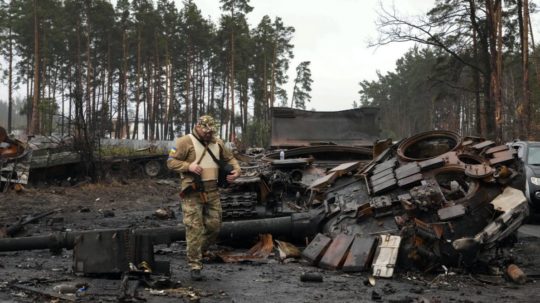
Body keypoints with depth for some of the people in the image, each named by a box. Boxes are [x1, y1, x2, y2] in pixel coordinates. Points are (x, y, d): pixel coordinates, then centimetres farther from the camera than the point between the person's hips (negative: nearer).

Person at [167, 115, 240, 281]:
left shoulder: (217, 143, 13)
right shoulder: (185, 142, -5)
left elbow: (229, 158, 24)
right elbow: (171, 162, -5)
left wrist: (236, 170, 4)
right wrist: (188, 166, -20)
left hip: (212, 192, 6)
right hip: (193, 193, -6)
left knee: (214, 226, 6)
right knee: (194, 229, -6)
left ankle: (196, 252, 29)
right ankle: (195, 265, 1)